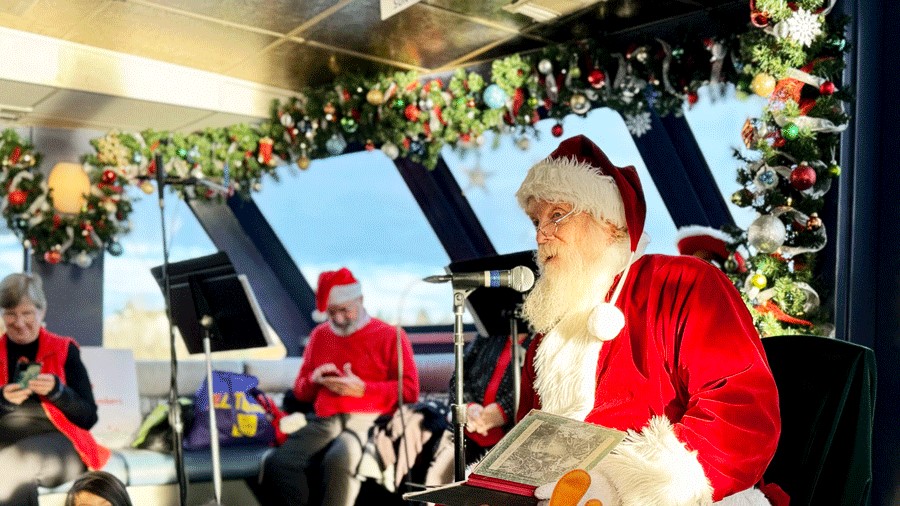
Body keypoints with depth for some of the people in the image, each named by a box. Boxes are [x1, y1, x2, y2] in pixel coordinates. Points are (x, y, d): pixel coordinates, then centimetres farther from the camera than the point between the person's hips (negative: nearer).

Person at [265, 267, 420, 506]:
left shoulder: (390, 335, 6)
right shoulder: (319, 336, 21)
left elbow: (410, 390, 0)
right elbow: (300, 392, 27)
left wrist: (362, 389, -11)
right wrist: (314, 380, 2)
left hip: (368, 420, -4)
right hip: (325, 422, 5)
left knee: (339, 460, -38)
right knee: (278, 462, -26)